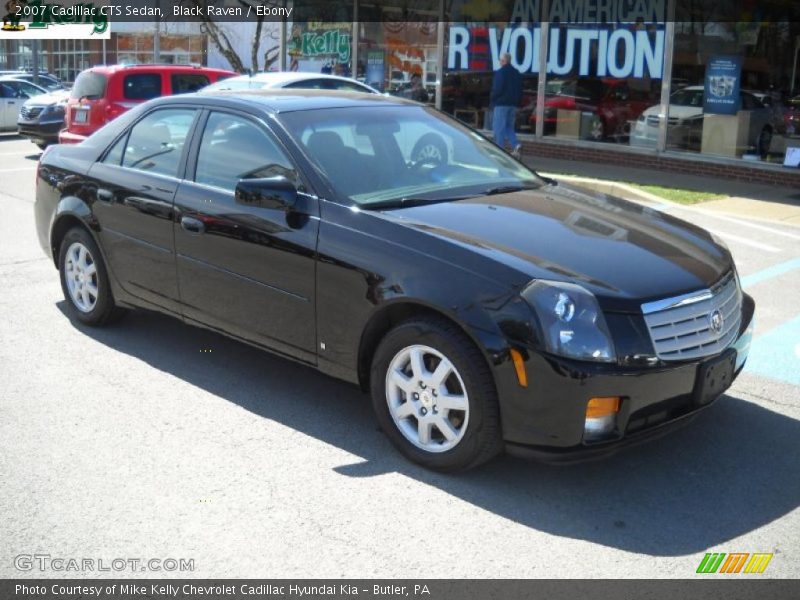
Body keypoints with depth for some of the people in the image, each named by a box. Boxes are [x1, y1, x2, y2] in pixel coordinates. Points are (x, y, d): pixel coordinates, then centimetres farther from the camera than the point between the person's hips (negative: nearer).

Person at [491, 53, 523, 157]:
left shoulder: (500, 72, -12)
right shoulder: (516, 73, 13)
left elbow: (497, 89, -17)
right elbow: (520, 90, 15)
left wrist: (492, 99, -1)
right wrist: (516, 102, 18)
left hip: (501, 103, -8)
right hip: (513, 104, 8)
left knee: (499, 128, -2)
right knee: (509, 127, 15)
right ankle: (516, 145, -5)